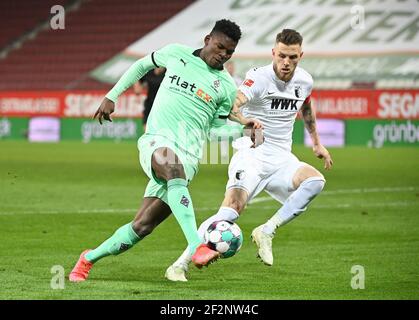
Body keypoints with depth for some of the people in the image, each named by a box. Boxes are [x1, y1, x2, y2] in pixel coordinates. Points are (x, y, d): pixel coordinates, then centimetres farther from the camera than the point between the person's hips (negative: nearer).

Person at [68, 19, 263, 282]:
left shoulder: (227, 87, 9)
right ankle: (196, 247, -51)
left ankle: (89, 259, 20)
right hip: (157, 142, -2)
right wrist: (112, 96, 22)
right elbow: (143, 64, 26)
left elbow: (215, 128, 15)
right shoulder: (176, 54, 9)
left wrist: (244, 127, -3)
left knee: (142, 226, -2)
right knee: (173, 168, -39)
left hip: (187, 156, 2)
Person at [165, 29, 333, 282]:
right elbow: (237, 102, -36)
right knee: (232, 209, -26)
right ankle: (180, 265, -20)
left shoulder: (305, 81, 5)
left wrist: (317, 143, 35)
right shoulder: (260, 78, -15)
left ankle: (267, 232, -15)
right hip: (251, 156, -5)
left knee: (316, 181, -25)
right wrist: (245, 122, -58)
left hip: (281, 160, 5)